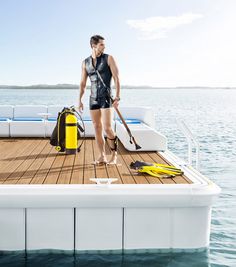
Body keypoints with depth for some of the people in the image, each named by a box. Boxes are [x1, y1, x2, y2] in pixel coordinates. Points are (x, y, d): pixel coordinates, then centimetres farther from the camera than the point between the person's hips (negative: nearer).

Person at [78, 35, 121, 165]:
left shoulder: (109, 58, -3)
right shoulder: (85, 62, 9)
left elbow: (117, 78, -8)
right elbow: (82, 83, 14)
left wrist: (117, 97, -16)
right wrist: (80, 100, 8)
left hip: (106, 98, -4)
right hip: (93, 99, 4)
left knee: (107, 128, -10)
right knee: (97, 128, 4)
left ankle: (114, 155, 6)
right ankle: (102, 157, 13)